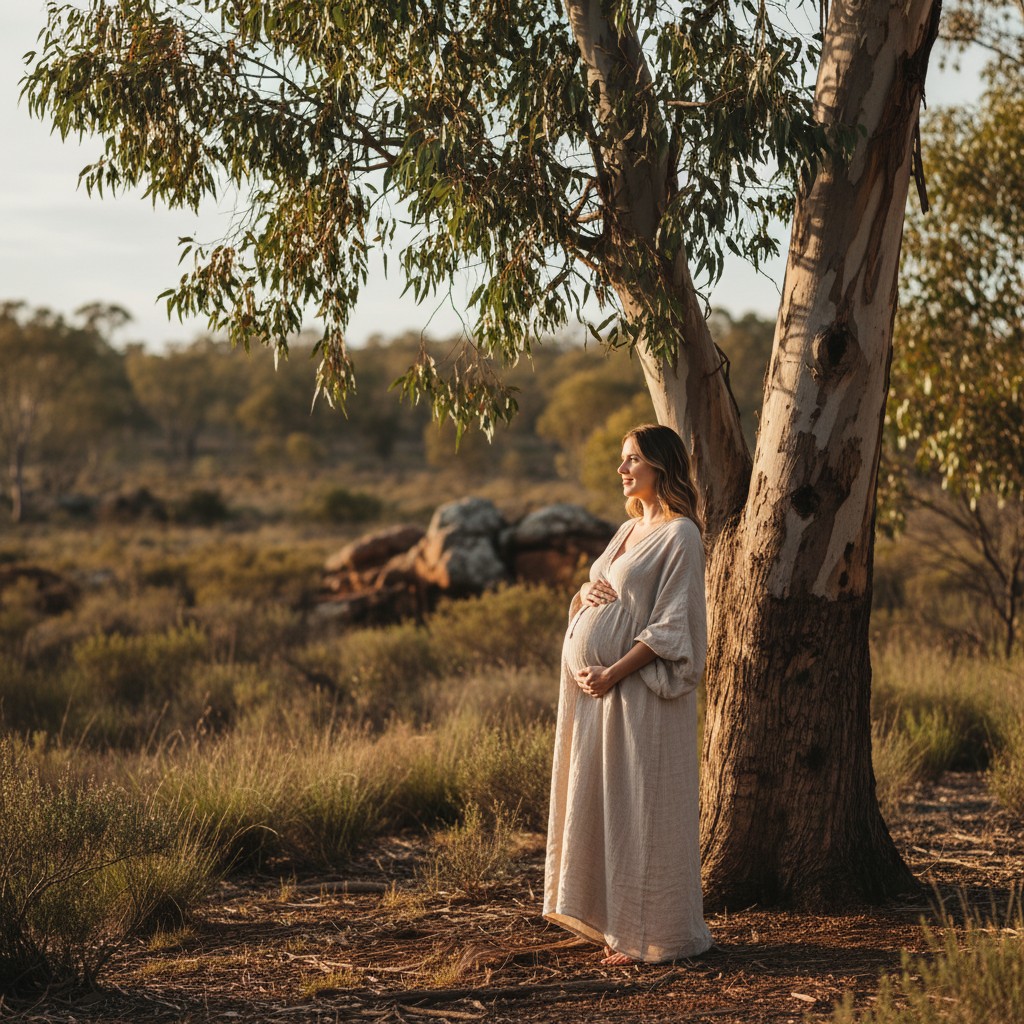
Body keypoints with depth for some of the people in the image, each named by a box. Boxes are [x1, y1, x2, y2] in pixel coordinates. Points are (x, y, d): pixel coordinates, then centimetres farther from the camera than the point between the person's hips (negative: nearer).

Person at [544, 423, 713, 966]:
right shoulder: (628, 529, 16)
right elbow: (586, 596, 22)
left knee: (641, 808, -3)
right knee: (601, 803, 11)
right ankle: (620, 925, 20)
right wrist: (585, 592, -2)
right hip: (595, 689, 9)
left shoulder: (679, 535, -10)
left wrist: (613, 673, -19)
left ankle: (651, 933, 7)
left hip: (639, 693, -9)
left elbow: (671, 626, -16)